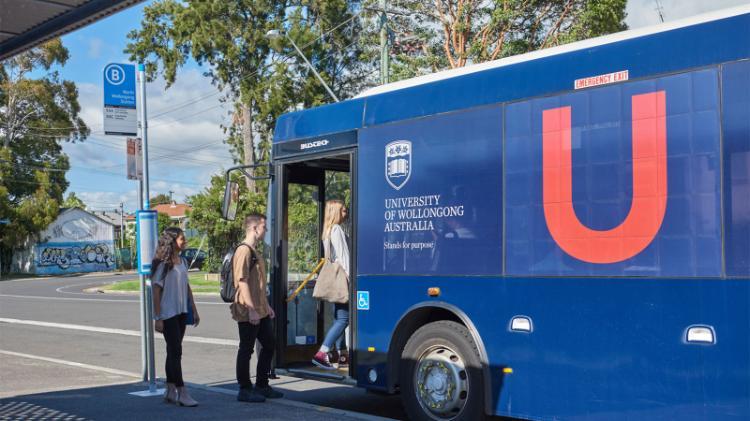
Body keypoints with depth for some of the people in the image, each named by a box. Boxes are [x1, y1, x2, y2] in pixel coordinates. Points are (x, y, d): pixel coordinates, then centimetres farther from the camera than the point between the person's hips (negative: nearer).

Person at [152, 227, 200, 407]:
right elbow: (156, 291, -12)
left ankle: (170, 391, 19)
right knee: (175, 351, -8)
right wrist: (157, 318, -15)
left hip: (182, 313, 7)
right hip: (168, 314, -7)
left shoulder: (182, 262, 11)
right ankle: (182, 393, -7)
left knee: (174, 351, 12)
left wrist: (194, 310, 16)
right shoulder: (163, 264, -11)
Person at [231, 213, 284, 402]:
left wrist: (267, 305, 21)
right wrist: (251, 310, -22)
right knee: (246, 349, -1)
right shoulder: (243, 250, -15)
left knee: (269, 344, 14)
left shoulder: (255, 252, 16)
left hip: (260, 310, 10)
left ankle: (261, 386, 24)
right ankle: (244, 390, 9)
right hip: (248, 312, -10)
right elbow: (243, 282, -20)